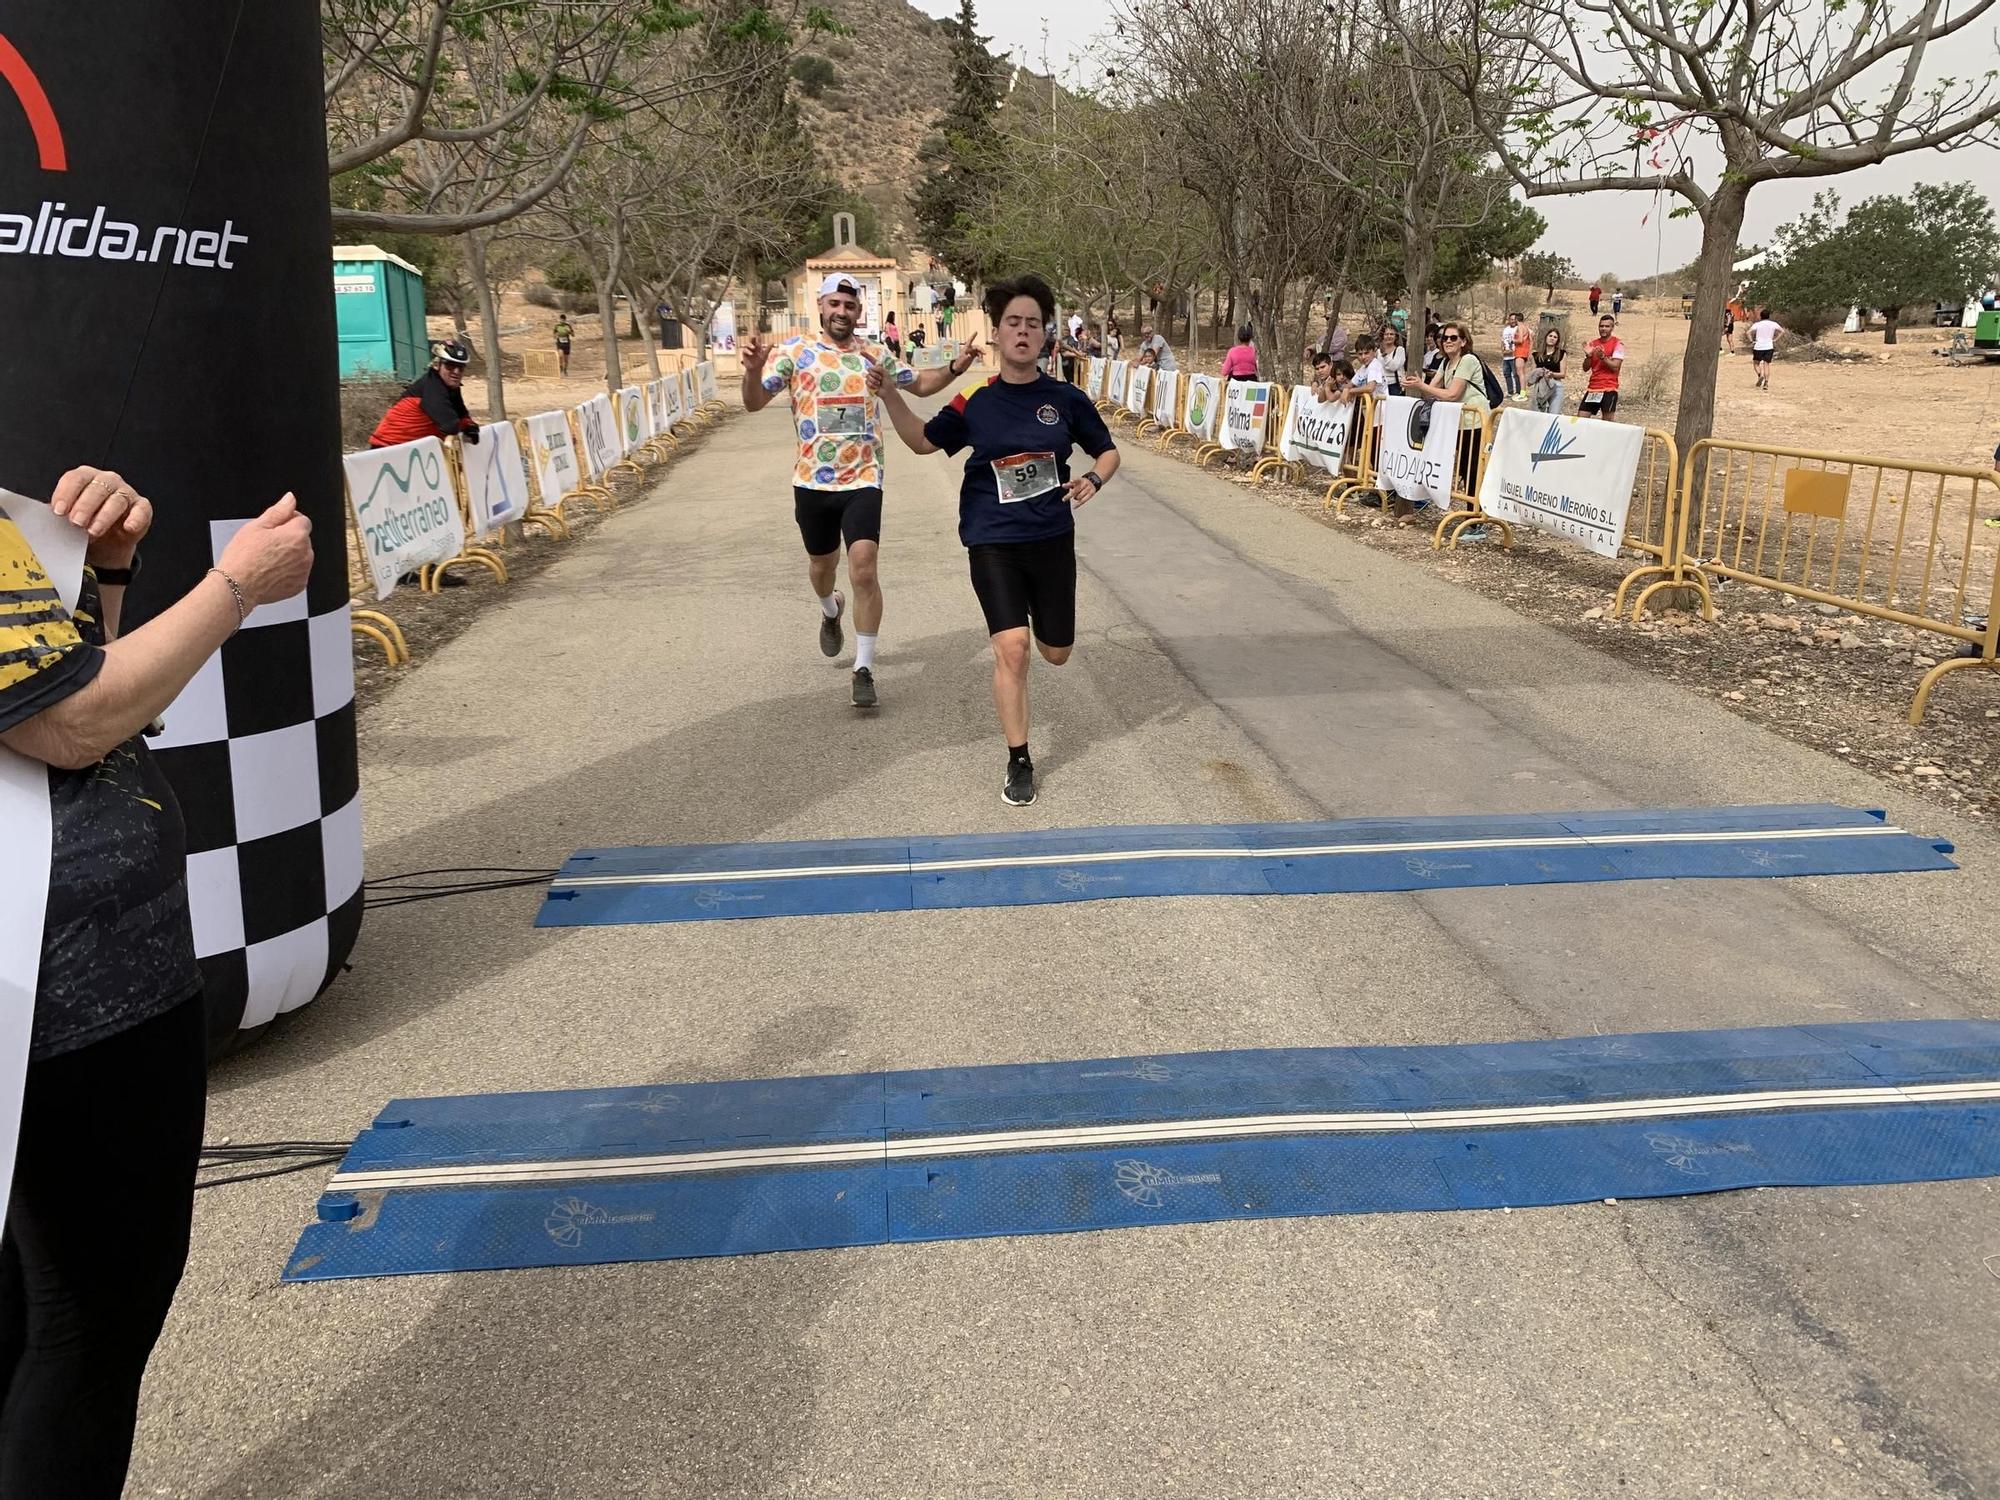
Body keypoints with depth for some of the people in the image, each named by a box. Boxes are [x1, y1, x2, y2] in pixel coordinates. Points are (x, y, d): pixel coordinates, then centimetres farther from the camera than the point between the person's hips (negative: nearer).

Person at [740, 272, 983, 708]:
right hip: (812, 481, 1)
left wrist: (955, 368, 0)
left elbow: (919, 383, 18)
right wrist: (753, 369, -28)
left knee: (863, 570, -14)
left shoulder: (875, 353, 4)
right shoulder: (795, 350, -2)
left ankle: (864, 670, -5)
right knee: (822, 564, 18)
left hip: (863, 480, -1)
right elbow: (754, 403, -6)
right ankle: (830, 611, 55)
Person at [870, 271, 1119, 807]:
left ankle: (1036, 610, 53)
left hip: (1052, 540, 2)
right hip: (993, 543, -2)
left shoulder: (1065, 398, -2)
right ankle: (1019, 762, -1)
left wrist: (1093, 479, -13)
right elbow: (923, 441, 10)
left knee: (1056, 653, 13)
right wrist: (889, 394, -4)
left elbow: (1108, 451, 9)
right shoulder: (974, 402, -3)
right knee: (1011, 649, -16)